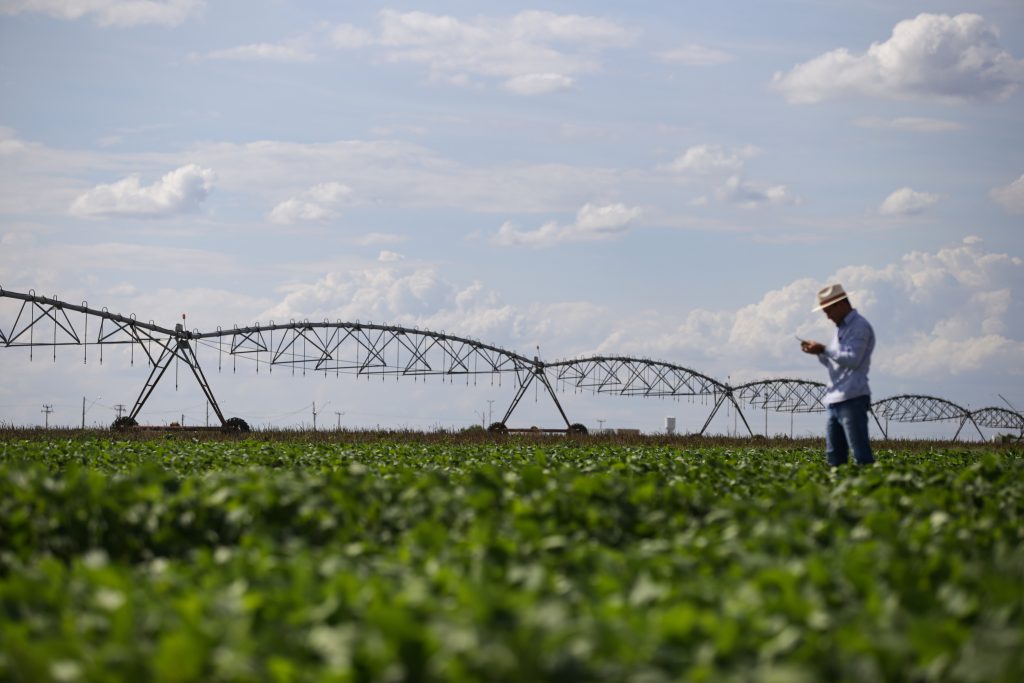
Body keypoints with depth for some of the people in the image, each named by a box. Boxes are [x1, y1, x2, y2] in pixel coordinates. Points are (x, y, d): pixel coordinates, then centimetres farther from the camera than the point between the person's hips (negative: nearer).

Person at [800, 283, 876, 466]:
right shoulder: (842, 328, 22)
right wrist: (819, 353, 8)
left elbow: (852, 360, -17)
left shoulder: (859, 326, -7)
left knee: (861, 456, -11)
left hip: (852, 399, -9)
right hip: (834, 401, 9)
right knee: (834, 458, 7)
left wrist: (824, 350, -14)